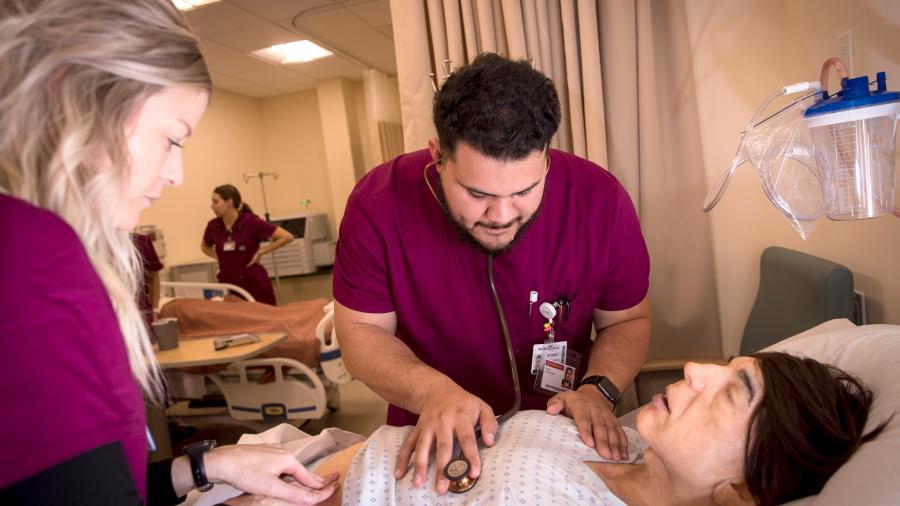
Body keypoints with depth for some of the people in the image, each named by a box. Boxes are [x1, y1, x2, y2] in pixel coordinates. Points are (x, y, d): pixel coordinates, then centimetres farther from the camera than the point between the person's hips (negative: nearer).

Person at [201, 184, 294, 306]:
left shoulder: (251, 222, -13)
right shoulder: (213, 226, 1)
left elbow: (287, 237, -14)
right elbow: (205, 247, 23)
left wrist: (261, 252, -13)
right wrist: (219, 257, 5)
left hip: (255, 285, -4)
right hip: (228, 287, 4)